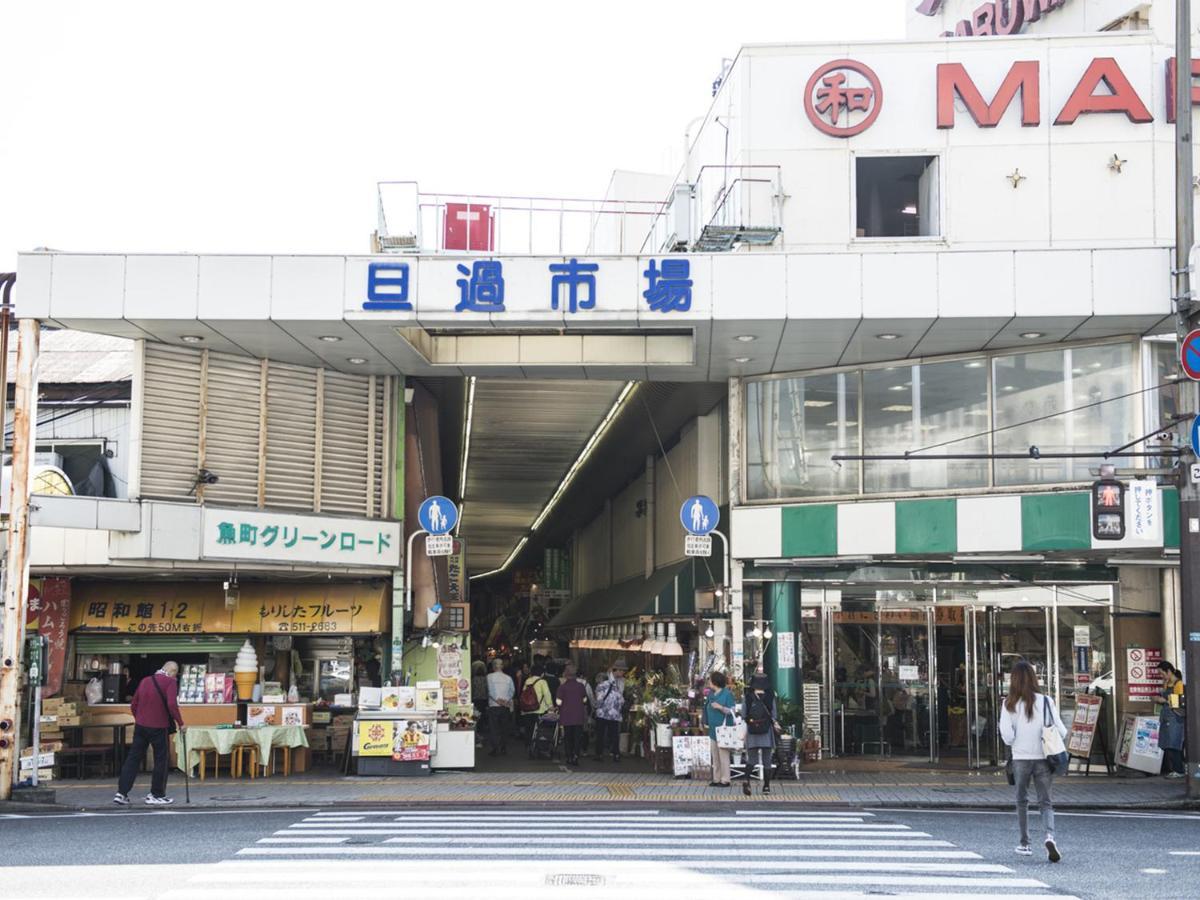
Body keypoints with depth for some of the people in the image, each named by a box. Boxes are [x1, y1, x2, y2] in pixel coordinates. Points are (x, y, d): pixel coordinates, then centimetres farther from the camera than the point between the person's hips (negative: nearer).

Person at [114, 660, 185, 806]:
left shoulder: (144, 681, 13)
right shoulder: (170, 682, -7)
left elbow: (133, 704, 16)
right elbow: (172, 705, -19)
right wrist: (180, 723, -11)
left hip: (140, 726, 6)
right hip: (159, 727, -6)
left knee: (133, 758, 9)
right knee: (162, 760, 6)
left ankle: (121, 793, 6)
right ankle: (156, 795, 10)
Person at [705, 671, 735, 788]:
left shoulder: (727, 694, -9)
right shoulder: (711, 694, 13)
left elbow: (732, 710, -11)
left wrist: (720, 707, -20)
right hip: (713, 729, 8)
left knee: (723, 754, -5)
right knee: (715, 755, 10)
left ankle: (725, 780, -1)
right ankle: (716, 779, 15)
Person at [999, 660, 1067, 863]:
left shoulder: (1009, 704, -7)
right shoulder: (1046, 702, -5)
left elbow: (1006, 734, -12)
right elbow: (1061, 731, -4)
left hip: (1020, 758, 0)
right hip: (1043, 758, 0)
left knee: (1022, 801, 16)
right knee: (1045, 802, 6)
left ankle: (1024, 844, 21)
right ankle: (1049, 836, -18)